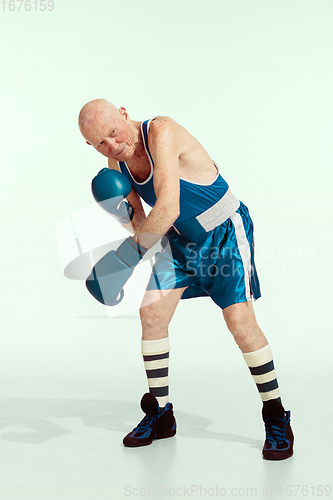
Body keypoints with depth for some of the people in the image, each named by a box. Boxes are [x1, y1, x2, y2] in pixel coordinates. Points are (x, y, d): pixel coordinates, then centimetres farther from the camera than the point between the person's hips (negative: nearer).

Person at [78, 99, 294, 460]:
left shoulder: (161, 132, -28)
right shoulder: (116, 162, -4)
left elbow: (168, 207, -38)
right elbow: (139, 221, 3)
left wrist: (130, 253, -31)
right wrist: (124, 216, -20)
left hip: (225, 232, -7)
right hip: (180, 240, 7)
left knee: (240, 320, -16)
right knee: (151, 312, -2)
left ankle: (277, 420, 0)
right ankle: (160, 414, 14)